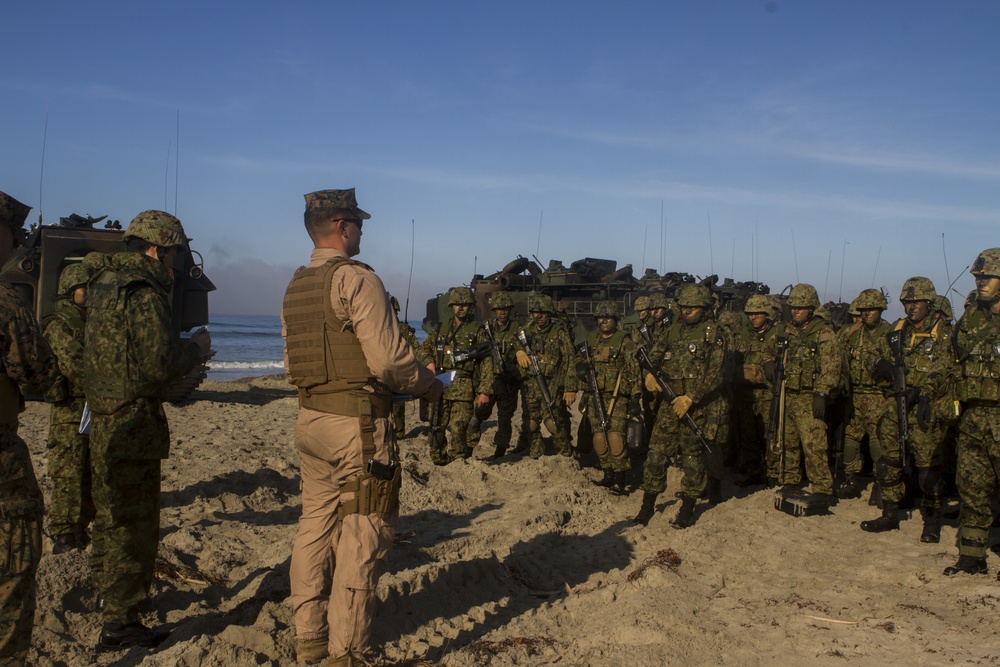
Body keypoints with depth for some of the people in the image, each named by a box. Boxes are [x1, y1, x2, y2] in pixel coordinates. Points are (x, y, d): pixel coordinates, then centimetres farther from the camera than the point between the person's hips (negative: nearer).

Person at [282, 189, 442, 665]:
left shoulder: (295, 287, 12)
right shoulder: (356, 279, -13)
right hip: (357, 424, -8)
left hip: (310, 419, 8)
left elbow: (292, 366, 15)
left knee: (315, 527, 16)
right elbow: (389, 358, -17)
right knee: (362, 538, 0)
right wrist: (430, 384, -1)